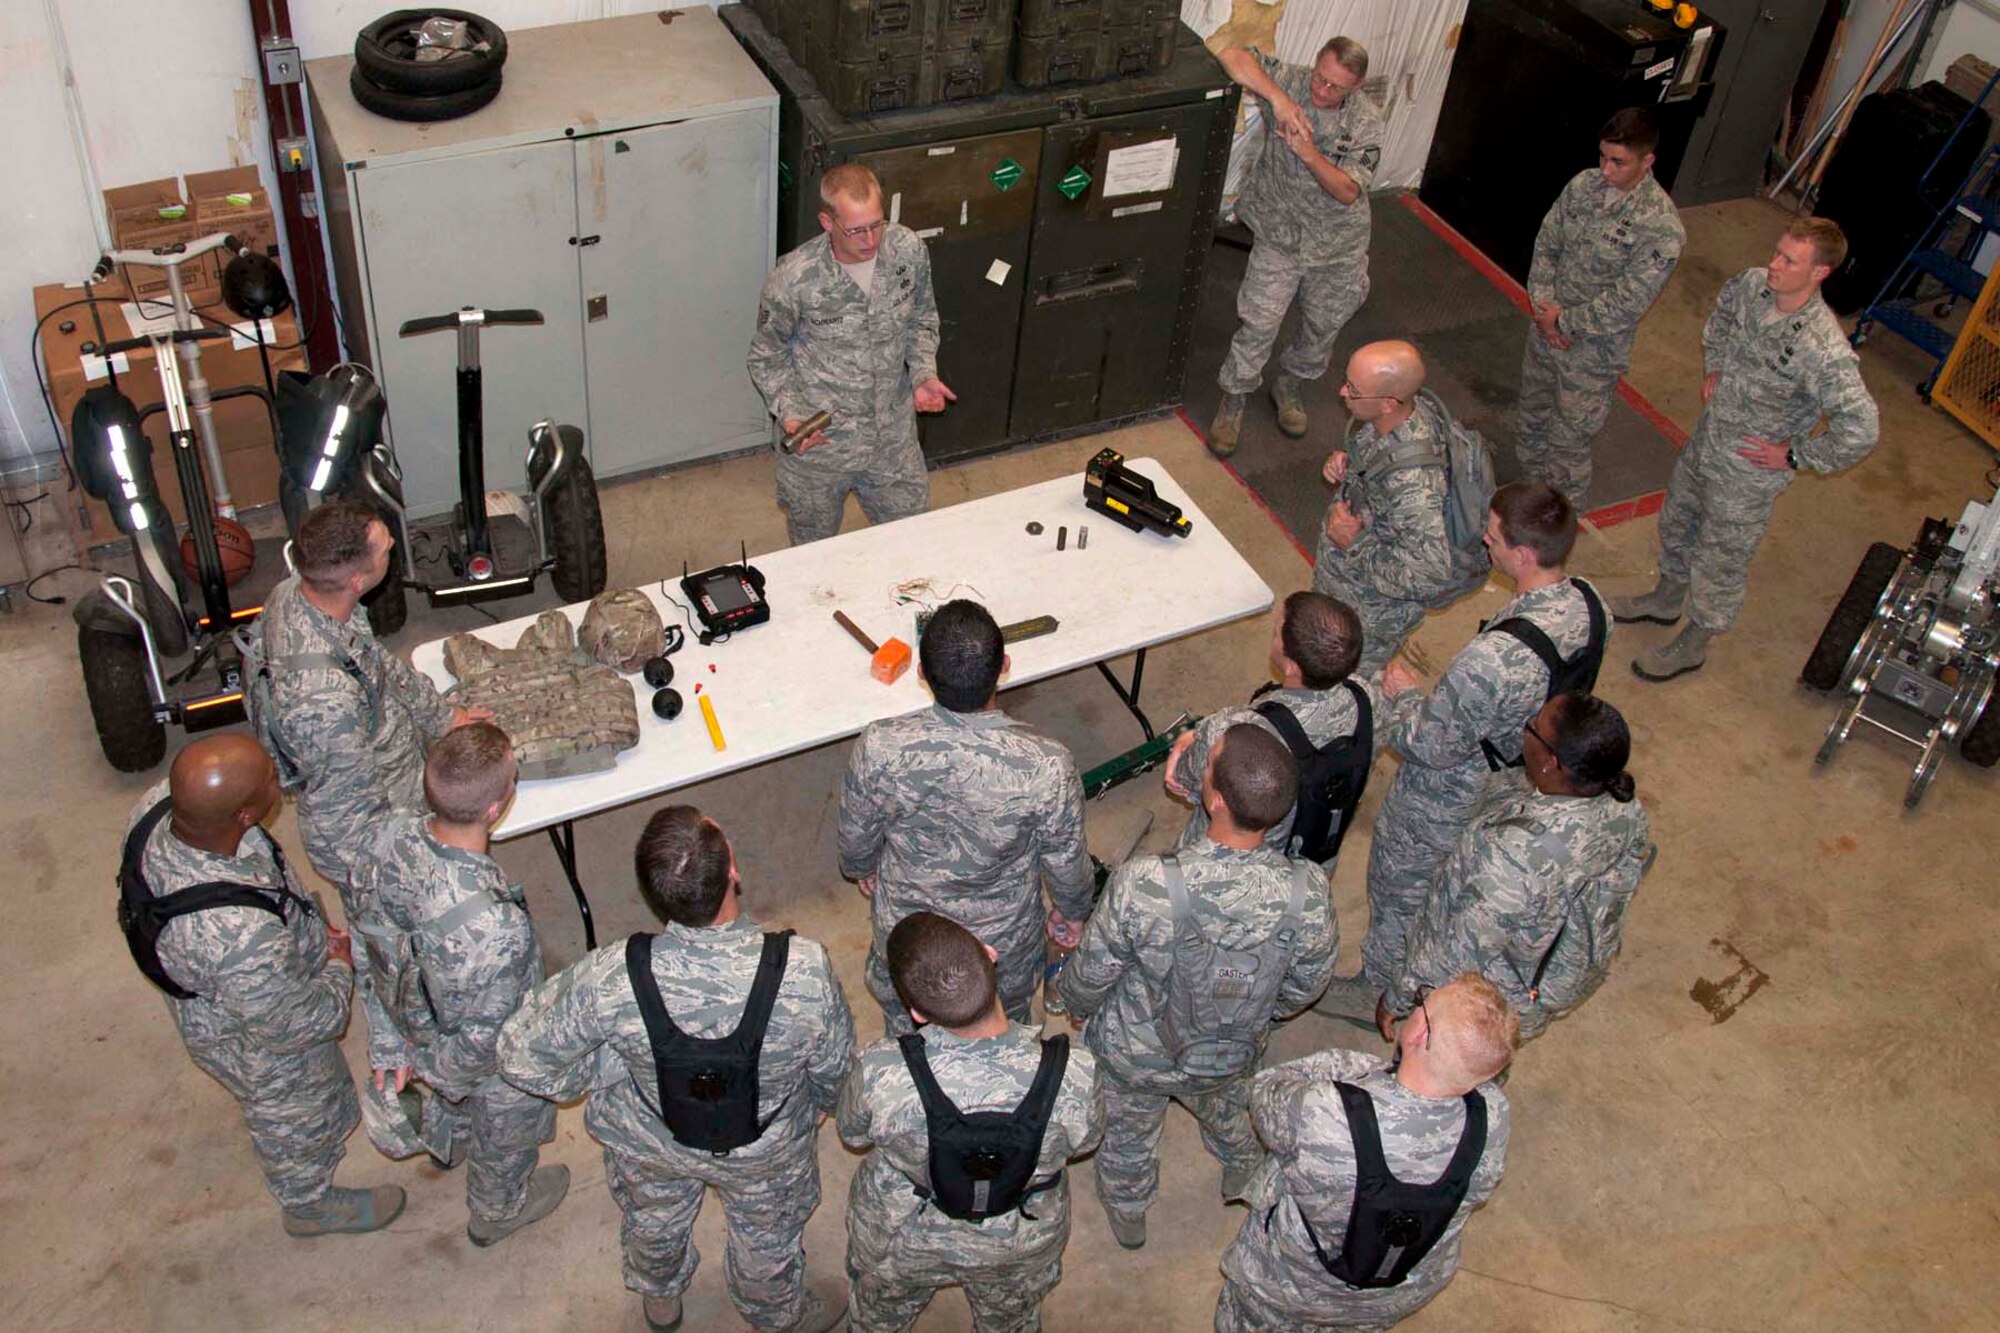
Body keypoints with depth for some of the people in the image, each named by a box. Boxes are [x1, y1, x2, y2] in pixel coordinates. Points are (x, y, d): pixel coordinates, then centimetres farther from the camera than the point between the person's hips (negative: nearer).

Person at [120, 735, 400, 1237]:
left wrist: (307, 921, 0)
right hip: (258, 1047, -7)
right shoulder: (240, 934, -50)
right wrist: (340, 971, -11)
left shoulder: (158, 802, -29)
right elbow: (291, 1027, -30)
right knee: (298, 1123, 28)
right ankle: (310, 1205, 59)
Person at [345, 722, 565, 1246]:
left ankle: (449, 1142, 74)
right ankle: (497, 1212, 62)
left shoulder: (387, 836, -29)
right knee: (505, 1140, 31)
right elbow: (484, 1040, -31)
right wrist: (450, 1072, -7)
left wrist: (388, 1041, 5)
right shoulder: (496, 927, -49)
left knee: (450, 1097, 41)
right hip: (488, 1066, -5)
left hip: (414, 1026, 5)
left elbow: (367, 939, -11)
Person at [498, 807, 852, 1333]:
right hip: (768, 1151, -1)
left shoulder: (611, 979, -39)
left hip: (649, 1144, 1)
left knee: (653, 1222, 36)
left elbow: (522, 1057, -22)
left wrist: (601, 1076, -3)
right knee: (768, 1237, 33)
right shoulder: (805, 972, -40)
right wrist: (820, 1101, 5)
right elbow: (834, 1063, -19)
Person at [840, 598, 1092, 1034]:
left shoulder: (878, 749, -33)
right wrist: (1072, 910, 6)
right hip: (1003, 940, -1)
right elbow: (1066, 859, -17)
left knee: (904, 1023, 34)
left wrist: (860, 868, 13)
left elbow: (857, 834, -12)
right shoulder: (1046, 766, -37)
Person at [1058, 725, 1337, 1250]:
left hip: (1133, 1056, -2)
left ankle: (1128, 1218, 62)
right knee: (1228, 1110, 38)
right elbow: (1305, 985, -12)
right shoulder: (1308, 894, -33)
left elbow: (1092, 974, -22)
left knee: (1128, 1134, 33)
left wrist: (1076, 1004, 2)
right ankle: (1241, 1173, 70)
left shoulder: (1141, 887, -42)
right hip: (1233, 1057, 2)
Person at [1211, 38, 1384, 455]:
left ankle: (1289, 384, 44)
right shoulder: (1290, 81, -16)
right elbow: (1233, 55, -26)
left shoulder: (1366, 120, -15)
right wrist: (1278, 97, -37)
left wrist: (1308, 153, -35)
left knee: (1324, 325, 17)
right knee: (1259, 323, -6)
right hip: (1280, 235, -2)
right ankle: (1233, 399, 16)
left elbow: (1348, 192, -21)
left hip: (1338, 245, 2)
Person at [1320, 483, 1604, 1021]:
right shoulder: (1588, 603, -18)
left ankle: (1377, 990, 47)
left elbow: (1433, 745, -30)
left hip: (1449, 805, -7)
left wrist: (1404, 695, -11)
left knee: (1400, 894, 22)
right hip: (1521, 788, 7)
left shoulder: (1494, 658, -44)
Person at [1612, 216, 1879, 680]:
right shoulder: (1752, 285, -14)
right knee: (1676, 523, 29)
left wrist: (1793, 456, -21)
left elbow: (1860, 429, -33)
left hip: (1748, 473, -7)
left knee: (1720, 560, 15)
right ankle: (1666, 599, 57)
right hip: (1705, 440, 7)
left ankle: (1692, 645, 39)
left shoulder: (1825, 350, -35)